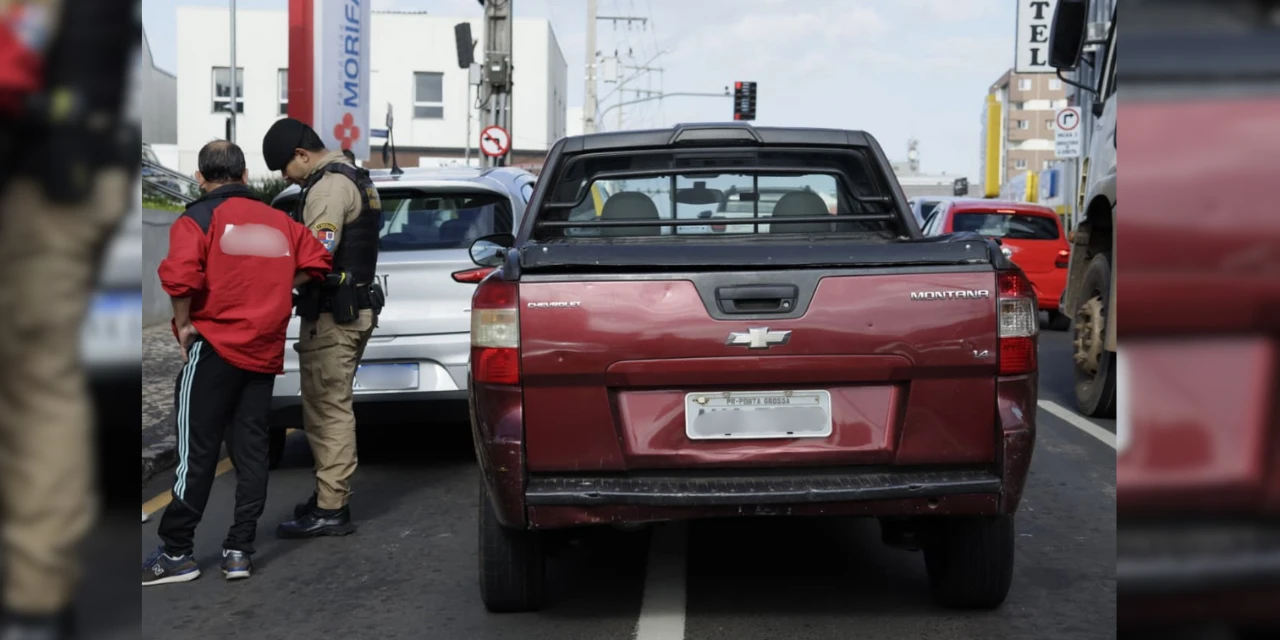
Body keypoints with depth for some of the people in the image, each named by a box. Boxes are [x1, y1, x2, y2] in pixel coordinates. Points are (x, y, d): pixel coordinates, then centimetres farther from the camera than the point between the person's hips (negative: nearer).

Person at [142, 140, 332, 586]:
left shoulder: (198, 219, -7)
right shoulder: (279, 221, 9)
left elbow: (180, 275, -22)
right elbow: (316, 262, 8)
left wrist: (183, 323, -9)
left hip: (214, 347, -5)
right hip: (265, 351, 5)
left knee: (197, 451, 0)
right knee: (251, 449, 10)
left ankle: (176, 553, 5)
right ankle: (240, 550, 11)